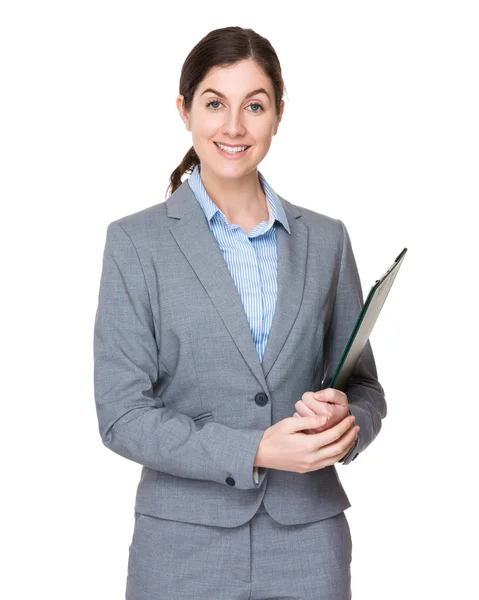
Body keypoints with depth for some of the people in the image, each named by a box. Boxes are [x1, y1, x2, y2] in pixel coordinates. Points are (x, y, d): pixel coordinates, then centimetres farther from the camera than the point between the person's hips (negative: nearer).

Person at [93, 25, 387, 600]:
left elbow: (365, 387, 9)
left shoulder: (326, 239, 4)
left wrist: (345, 418, -14)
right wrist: (255, 451, -19)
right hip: (184, 545, -2)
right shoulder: (136, 241, -5)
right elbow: (121, 414, -9)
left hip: (309, 541, 3)